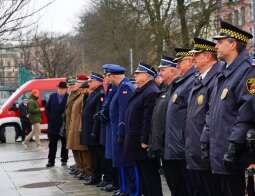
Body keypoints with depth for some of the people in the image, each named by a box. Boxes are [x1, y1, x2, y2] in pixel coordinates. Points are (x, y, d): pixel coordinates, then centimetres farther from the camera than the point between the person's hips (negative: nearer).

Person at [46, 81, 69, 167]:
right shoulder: (52, 96, 7)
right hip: (53, 124, 3)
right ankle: (51, 161, 8)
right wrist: (50, 118, 2)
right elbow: (47, 108, 10)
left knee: (64, 143, 8)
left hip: (64, 125, -3)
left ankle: (64, 160, 17)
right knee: (52, 144, 4)